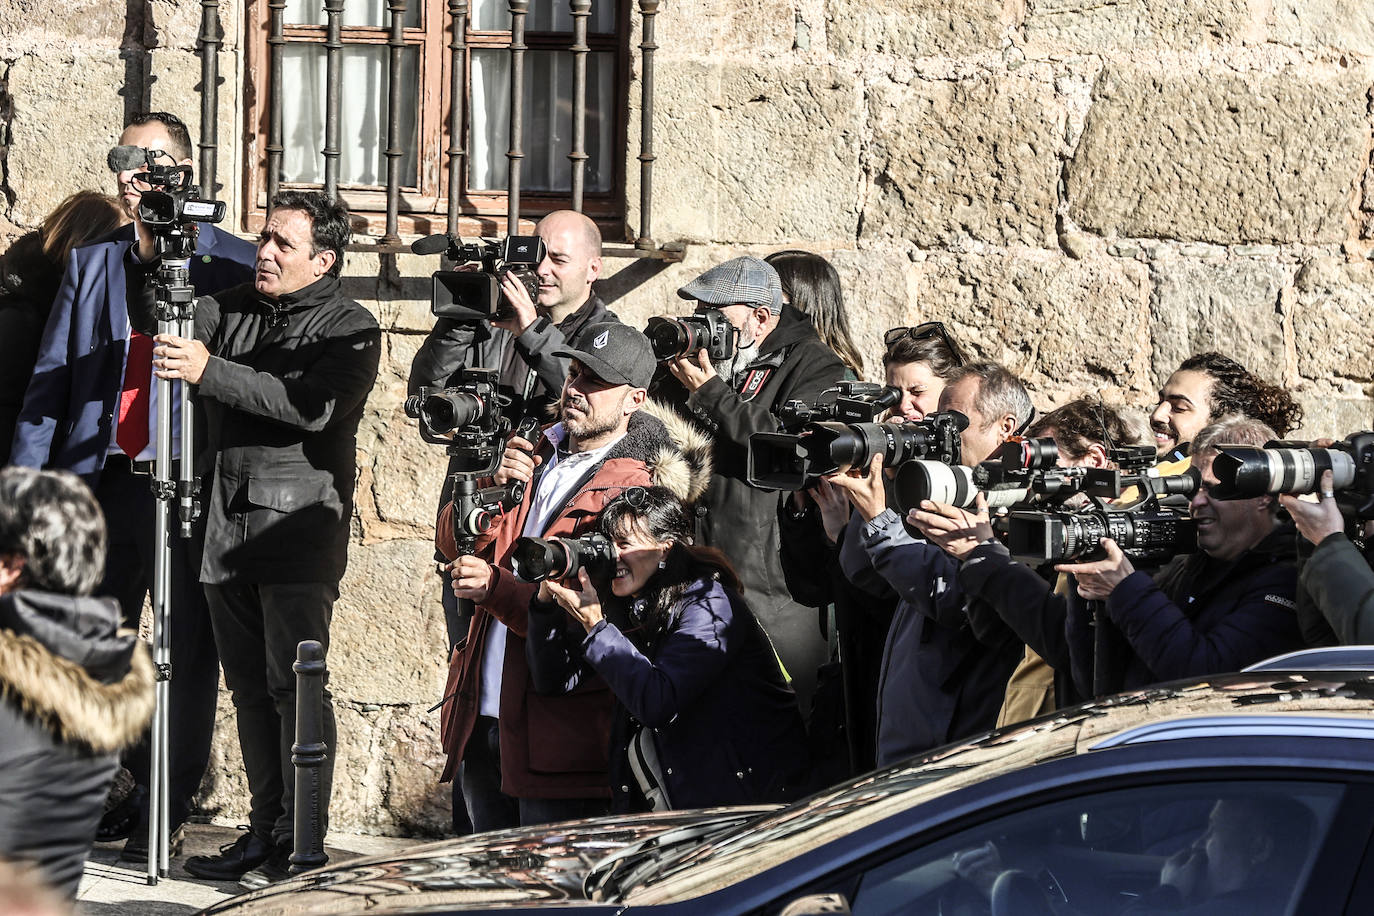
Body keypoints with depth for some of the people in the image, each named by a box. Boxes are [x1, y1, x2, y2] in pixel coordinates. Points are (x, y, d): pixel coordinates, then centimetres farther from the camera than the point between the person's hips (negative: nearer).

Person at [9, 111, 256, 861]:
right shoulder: (90, 264, 13)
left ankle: (166, 811, 9)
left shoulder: (233, 265, 0)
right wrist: (25, 485, 6)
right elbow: (51, 379, 12)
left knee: (187, 651, 2)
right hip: (104, 482, 4)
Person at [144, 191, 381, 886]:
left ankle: (301, 842, -6)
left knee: (293, 684, -9)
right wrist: (157, 262, -6)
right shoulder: (231, 310, 16)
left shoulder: (349, 328, -2)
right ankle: (265, 830, 13)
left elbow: (314, 407, -18)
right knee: (250, 687, 8)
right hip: (229, 528, 6)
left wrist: (211, 372, -25)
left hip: (299, 526, -6)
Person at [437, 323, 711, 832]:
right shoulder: (540, 454, 15)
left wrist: (495, 588, -28)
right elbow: (452, 539, 15)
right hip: (481, 715, 7)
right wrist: (497, 486, -5)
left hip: (559, 730, -7)